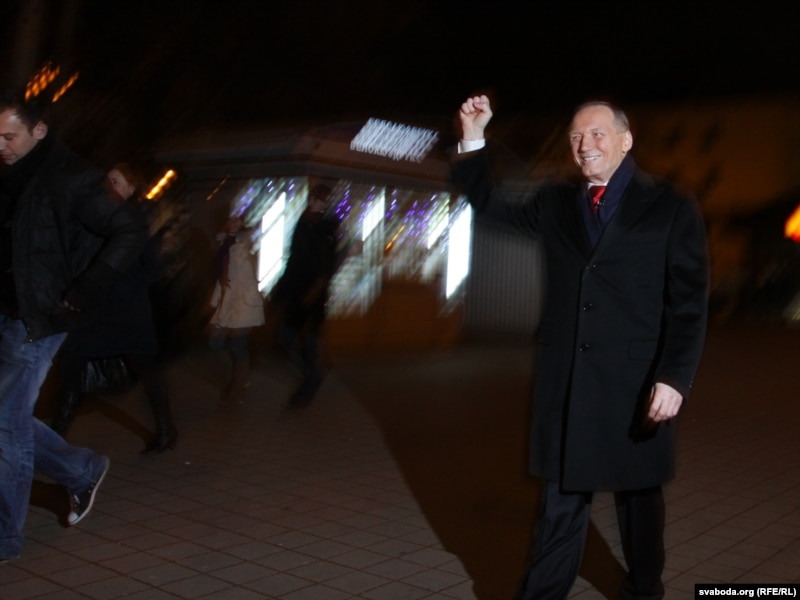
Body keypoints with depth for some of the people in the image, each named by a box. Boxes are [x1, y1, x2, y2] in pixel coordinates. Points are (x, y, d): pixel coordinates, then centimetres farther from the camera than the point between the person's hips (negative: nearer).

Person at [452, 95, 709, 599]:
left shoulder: (672, 207, -1)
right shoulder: (556, 204, 11)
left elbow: (690, 302, -7)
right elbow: (491, 205, 22)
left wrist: (674, 377, -17)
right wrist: (474, 139, 8)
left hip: (638, 382, -2)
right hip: (567, 381, 3)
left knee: (640, 494, 15)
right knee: (562, 497, 7)